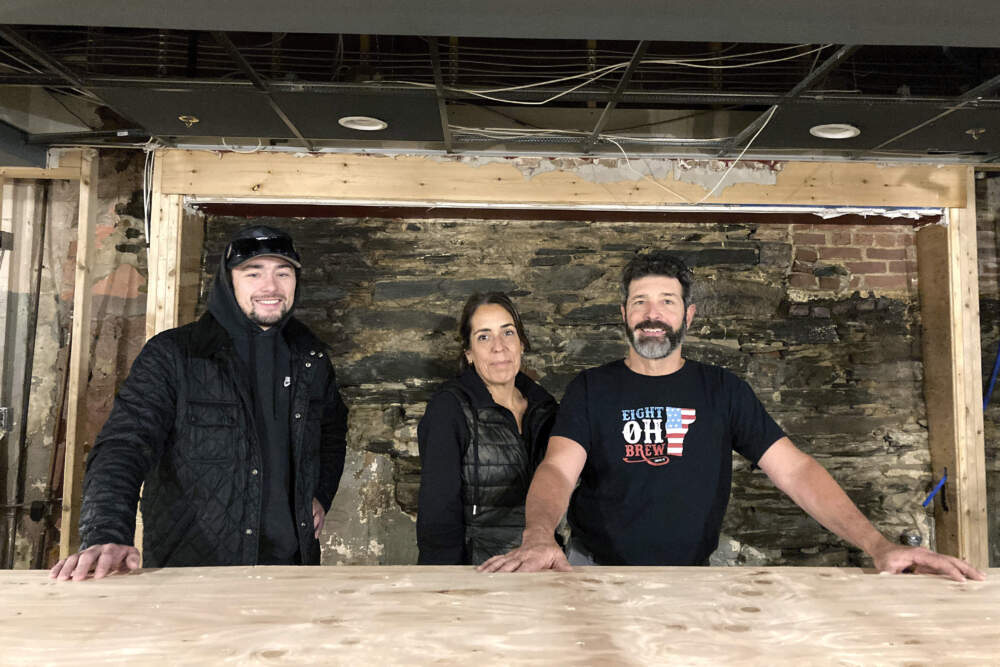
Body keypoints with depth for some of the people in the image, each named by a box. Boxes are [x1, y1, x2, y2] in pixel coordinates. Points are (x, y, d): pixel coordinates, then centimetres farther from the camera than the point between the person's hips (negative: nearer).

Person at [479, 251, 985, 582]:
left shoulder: (723, 391, 4)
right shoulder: (591, 390, 0)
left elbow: (794, 469, -3)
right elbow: (558, 470, -15)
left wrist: (879, 546, -16)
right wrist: (538, 538, -37)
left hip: (691, 574, 2)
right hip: (596, 571, -1)